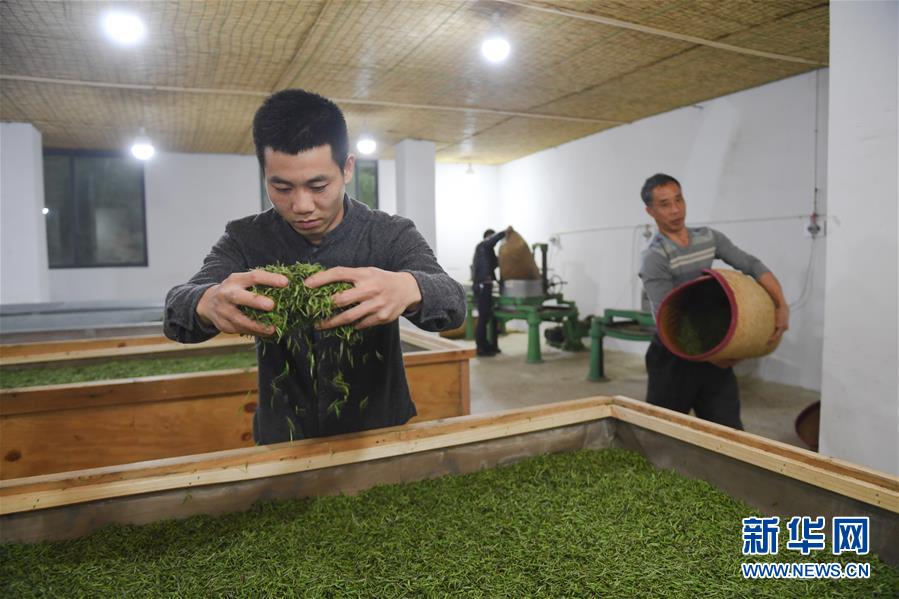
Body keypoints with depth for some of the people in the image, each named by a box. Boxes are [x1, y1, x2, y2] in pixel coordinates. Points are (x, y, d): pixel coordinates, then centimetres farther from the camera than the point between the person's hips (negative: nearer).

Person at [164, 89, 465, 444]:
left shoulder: (392, 236, -8)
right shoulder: (245, 241, -4)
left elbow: (453, 301, -21)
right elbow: (177, 307, -16)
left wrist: (409, 289, -44)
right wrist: (207, 302, -40)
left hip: (380, 437, -1)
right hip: (283, 444, 2)